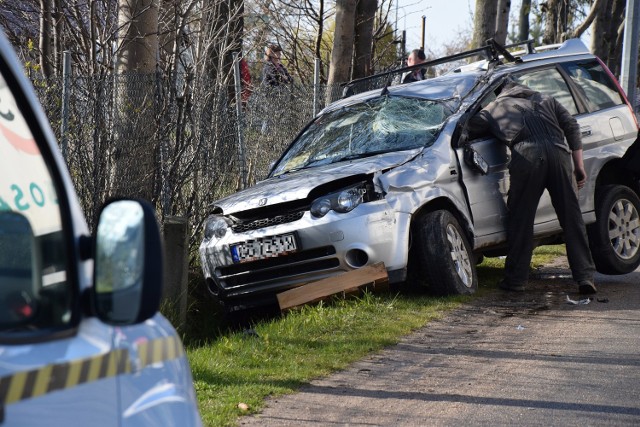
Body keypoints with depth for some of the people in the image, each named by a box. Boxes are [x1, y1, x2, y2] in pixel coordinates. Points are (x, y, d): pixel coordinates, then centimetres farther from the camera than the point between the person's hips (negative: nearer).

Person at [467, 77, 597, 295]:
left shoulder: (495, 108, 24)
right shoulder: (545, 100, 31)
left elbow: (471, 128, 15)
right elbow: (571, 127, 21)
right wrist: (579, 166, 19)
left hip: (527, 157, -2)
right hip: (559, 154, 2)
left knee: (520, 220, 7)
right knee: (572, 218, 6)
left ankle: (515, 278, 11)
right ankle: (585, 276, 2)